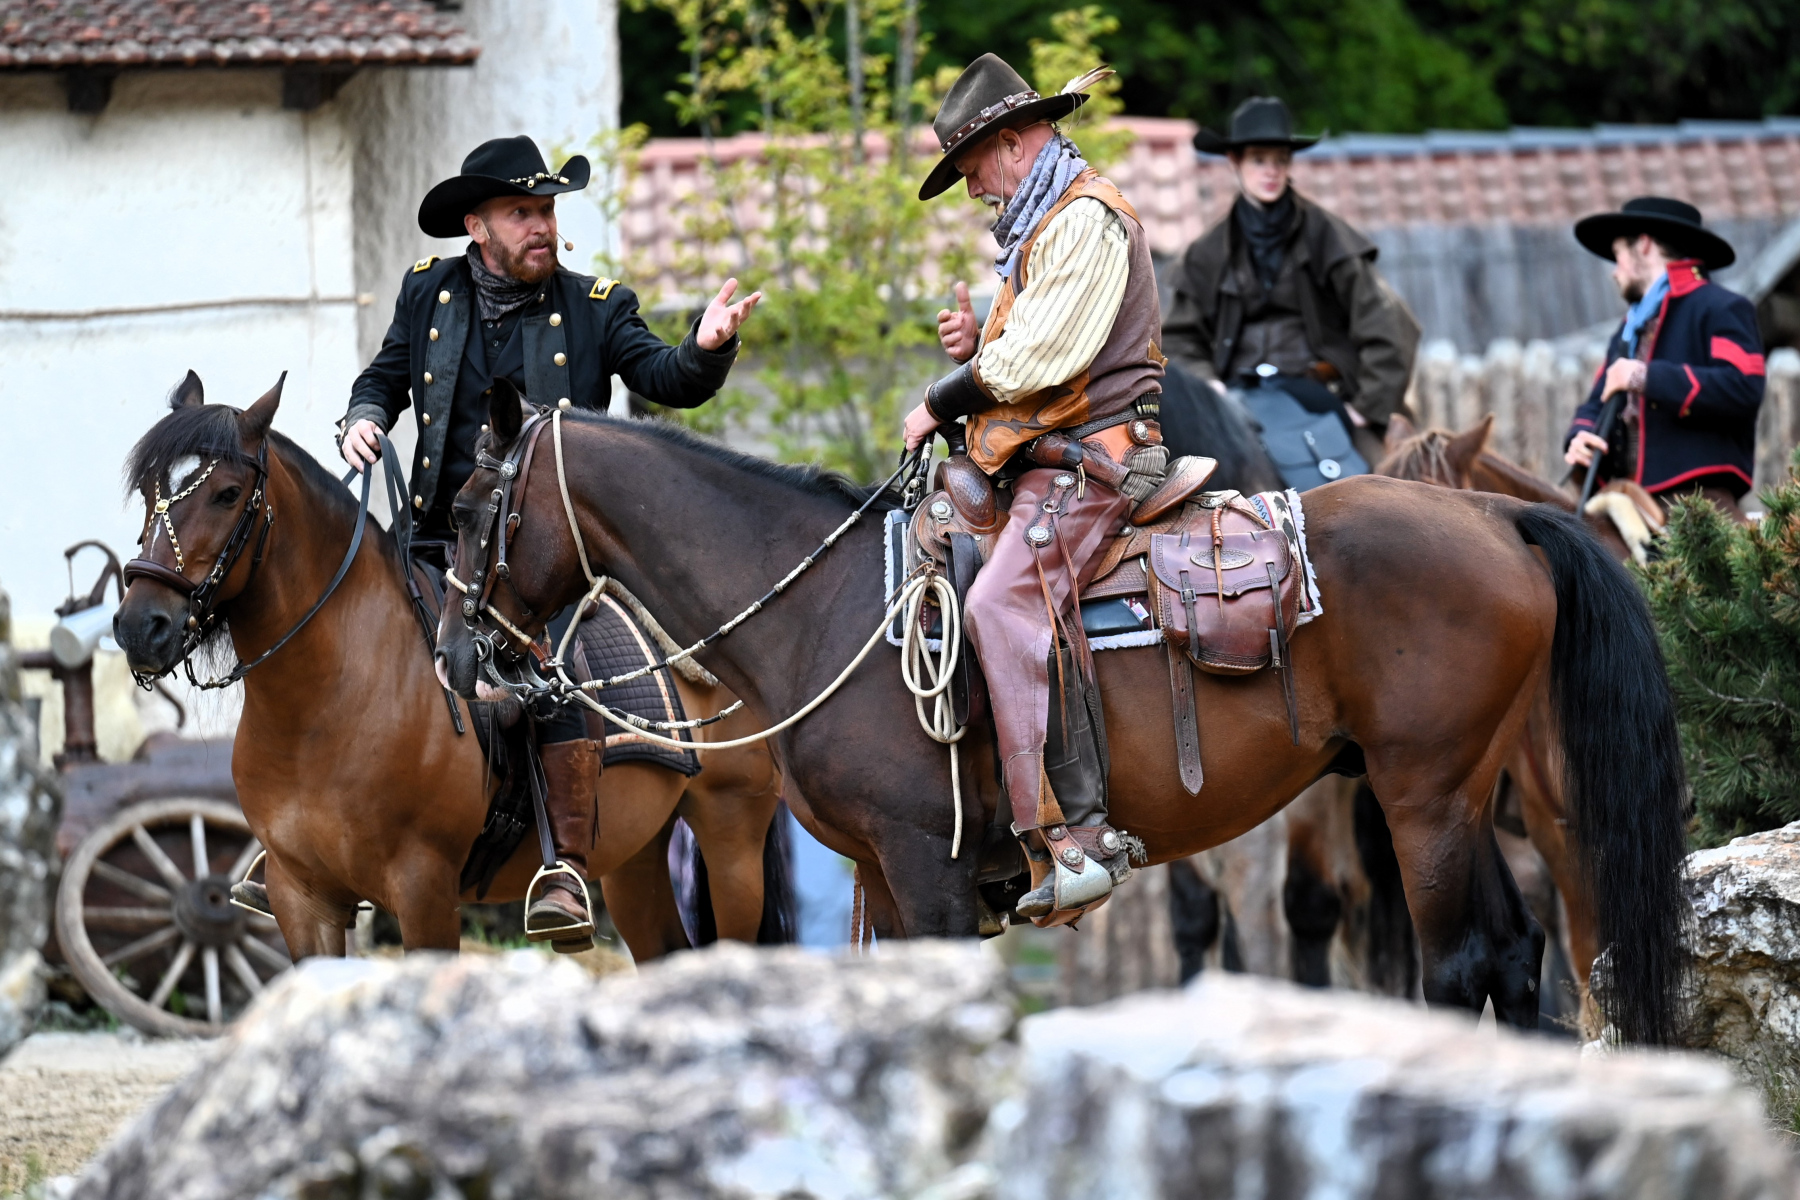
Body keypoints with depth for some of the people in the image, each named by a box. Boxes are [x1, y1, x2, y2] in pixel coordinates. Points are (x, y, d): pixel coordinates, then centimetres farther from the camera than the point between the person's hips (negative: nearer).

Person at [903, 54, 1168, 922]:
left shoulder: (1084, 220, -10)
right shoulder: (1042, 226, 25)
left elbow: (1036, 362, -18)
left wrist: (943, 402, -4)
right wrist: (978, 343, 10)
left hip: (1087, 463, -12)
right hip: (1047, 464, 12)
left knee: (1005, 604, -31)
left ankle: (1075, 833, -40)